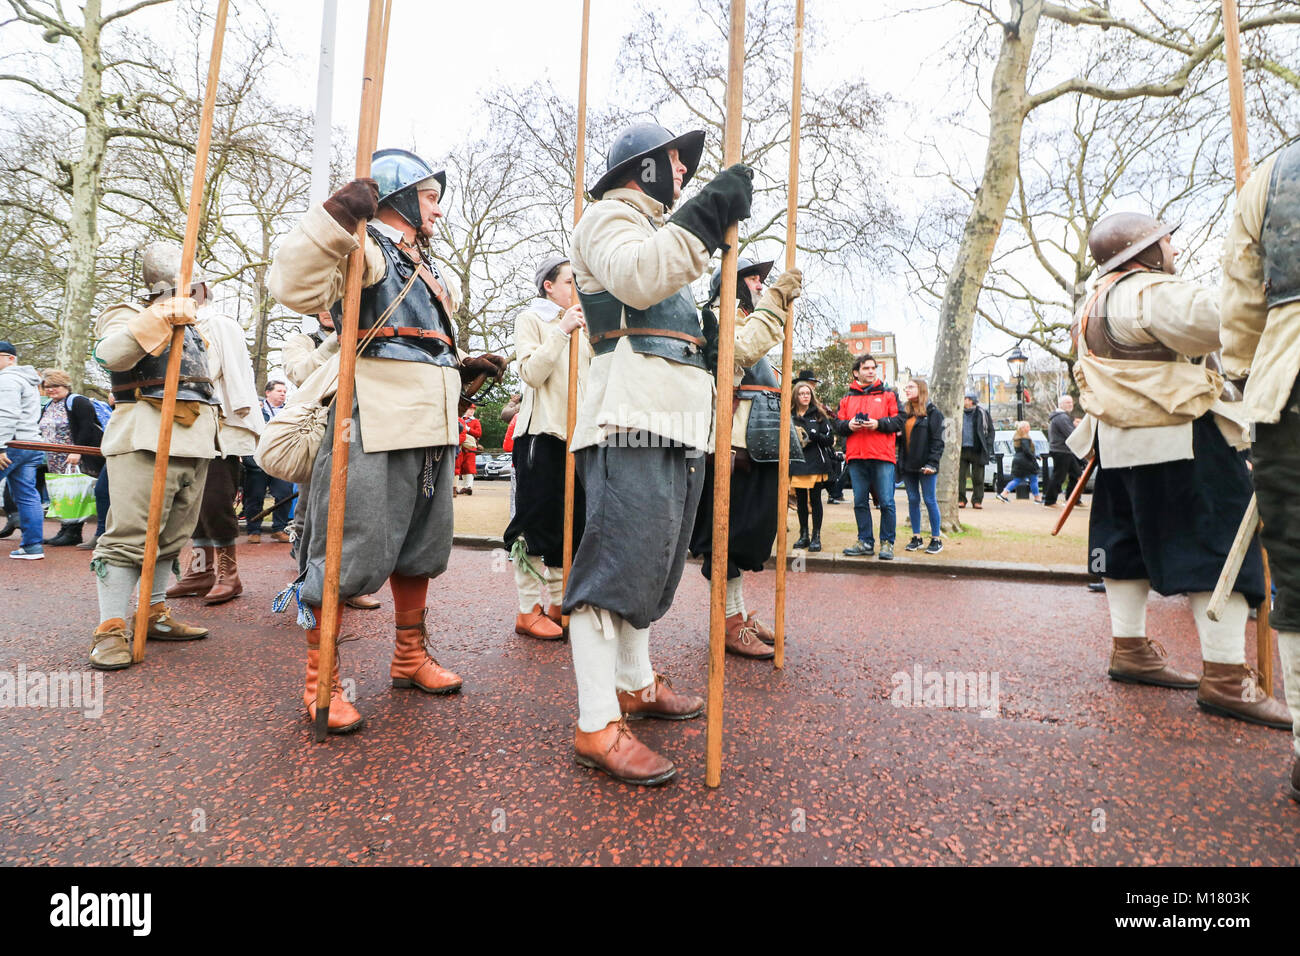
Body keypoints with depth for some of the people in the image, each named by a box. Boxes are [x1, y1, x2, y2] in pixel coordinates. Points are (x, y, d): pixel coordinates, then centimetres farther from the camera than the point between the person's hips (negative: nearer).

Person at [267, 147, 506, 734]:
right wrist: (335, 216, -27)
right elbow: (295, 286, -21)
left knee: (420, 551, 16)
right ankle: (319, 682, 8)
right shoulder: (365, 244, -2)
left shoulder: (429, 271, 26)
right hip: (375, 427, -9)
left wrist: (466, 367, 19)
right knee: (352, 556, -7)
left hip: (432, 432, 10)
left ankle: (409, 658, 31)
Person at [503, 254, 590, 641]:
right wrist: (562, 331, -14)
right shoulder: (531, 319, 3)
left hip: (575, 432, 7)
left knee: (571, 520, 7)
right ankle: (528, 611, 3)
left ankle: (558, 604, 17)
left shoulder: (580, 326, 22)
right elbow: (531, 373, -11)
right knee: (537, 521, -4)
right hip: (541, 431, -7)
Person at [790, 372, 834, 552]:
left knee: (815, 499, -1)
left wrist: (813, 435, -14)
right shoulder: (790, 415, 7)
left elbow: (830, 438, 1)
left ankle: (816, 537, 6)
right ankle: (804, 535, 18)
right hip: (797, 463, 2)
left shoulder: (819, 413, 4)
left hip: (816, 463, -2)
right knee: (800, 500, 7)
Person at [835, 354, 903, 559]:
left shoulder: (888, 394, 9)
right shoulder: (847, 398, 16)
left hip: (883, 457, -3)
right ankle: (865, 542, 17)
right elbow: (838, 423, 13)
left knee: (886, 502, -4)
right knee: (860, 502, 8)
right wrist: (849, 425, -8)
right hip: (856, 457, 3)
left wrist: (878, 423, -13)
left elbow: (898, 421, 2)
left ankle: (887, 543, 8)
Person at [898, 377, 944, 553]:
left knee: (929, 500, 0)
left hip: (925, 465, -5)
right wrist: (896, 434, -5)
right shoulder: (905, 412, 13)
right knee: (913, 500, 9)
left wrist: (932, 463, -17)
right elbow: (899, 436, 19)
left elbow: (937, 440, -8)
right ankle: (916, 537, 17)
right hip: (908, 465, 5)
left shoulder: (933, 413, -3)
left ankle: (936, 539, 9)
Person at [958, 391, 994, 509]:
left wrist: (988, 448, -3)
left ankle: (977, 500, 12)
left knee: (978, 477, 3)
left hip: (977, 450, -1)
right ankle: (960, 499, 8)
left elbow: (990, 430, 7)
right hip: (962, 449, 1)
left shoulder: (982, 413, 3)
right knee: (960, 476, 0)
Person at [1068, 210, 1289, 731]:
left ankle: (1129, 649, 21)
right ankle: (1224, 677, -5)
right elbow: (1224, 321, -26)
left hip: (1120, 445, 10)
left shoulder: (1094, 304, 18)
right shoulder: (1152, 292, -14)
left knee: (1130, 542, 13)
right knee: (1217, 546, -6)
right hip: (1180, 441, -10)